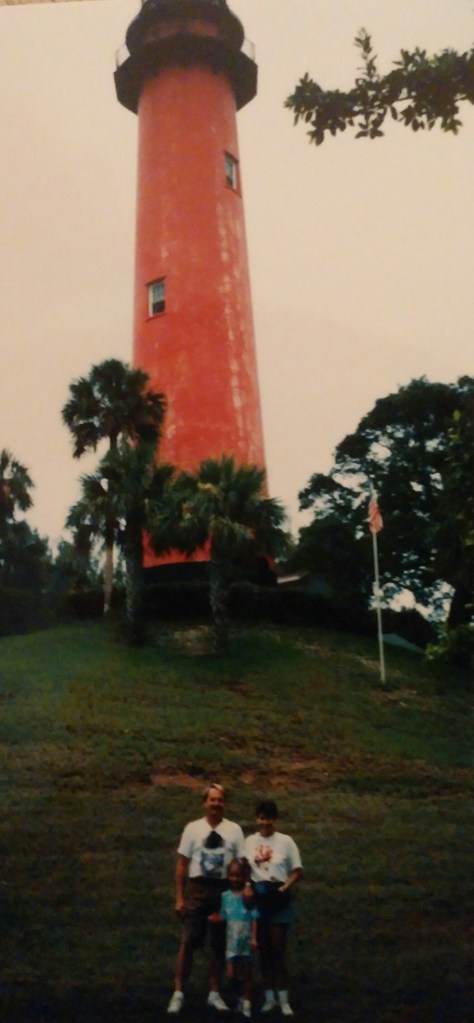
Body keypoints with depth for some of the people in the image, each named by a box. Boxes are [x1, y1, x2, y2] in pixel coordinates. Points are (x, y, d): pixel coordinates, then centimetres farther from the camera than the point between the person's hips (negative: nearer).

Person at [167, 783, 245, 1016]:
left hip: (224, 889, 2)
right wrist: (179, 897, -2)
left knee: (219, 944, 11)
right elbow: (182, 864, 1)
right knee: (189, 942, 0)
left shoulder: (234, 830, 2)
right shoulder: (193, 828, 0)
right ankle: (178, 993, 10)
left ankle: (214, 993, 25)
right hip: (197, 888, -1)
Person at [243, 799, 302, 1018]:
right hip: (258, 898, 3)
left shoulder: (285, 841, -5)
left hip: (279, 898, -3)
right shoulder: (250, 841, 4)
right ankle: (270, 997, 20)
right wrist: (246, 886, -10)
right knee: (263, 948, 9)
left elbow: (297, 871, -3)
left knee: (278, 947, -4)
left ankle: (283, 1000, 5)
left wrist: (284, 888, -16)